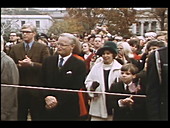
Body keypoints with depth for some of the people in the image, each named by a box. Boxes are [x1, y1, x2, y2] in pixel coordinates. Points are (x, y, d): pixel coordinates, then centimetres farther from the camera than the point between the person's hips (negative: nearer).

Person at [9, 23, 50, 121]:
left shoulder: (43, 48, 0)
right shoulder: (15, 48, 10)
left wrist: (32, 64, -22)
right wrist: (20, 65, -13)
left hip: (36, 91, -3)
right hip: (19, 90, 3)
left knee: (37, 117, 5)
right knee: (20, 117, 10)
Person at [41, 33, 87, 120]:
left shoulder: (79, 65, -7)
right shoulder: (48, 61, 7)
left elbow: (75, 89, -12)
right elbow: (43, 83, 3)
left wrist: (58, 100, -18)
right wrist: (47, 97, -14)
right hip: (48, 109, 3)